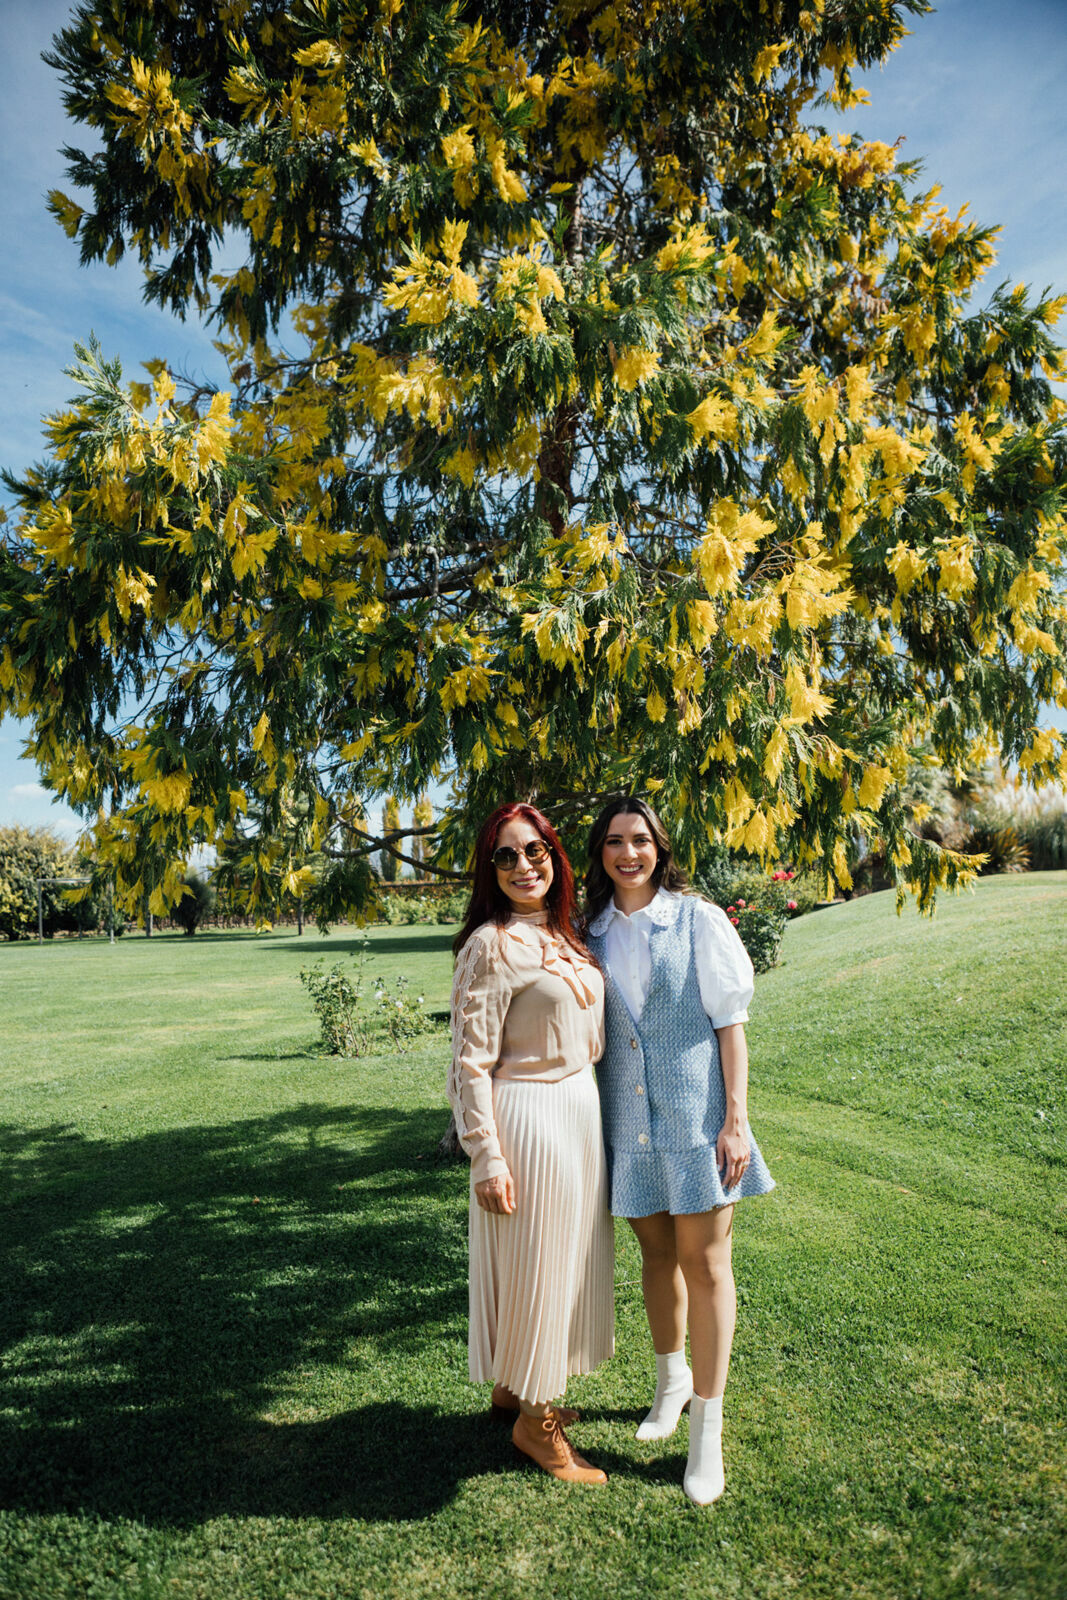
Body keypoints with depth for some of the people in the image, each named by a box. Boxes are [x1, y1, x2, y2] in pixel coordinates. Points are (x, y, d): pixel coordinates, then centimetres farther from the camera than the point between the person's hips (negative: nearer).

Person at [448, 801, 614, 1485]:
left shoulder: (566, 936, 8)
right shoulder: (491, 945, -17)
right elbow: (471, 1062, -17)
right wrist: (487, 1158, -18)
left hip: (581, 1111, 9)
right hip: (529, 1119, -8)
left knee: (565, 1258, 19)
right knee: (534, 1261, 5)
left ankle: (516, 1386, 39)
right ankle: (533, 1420, 26)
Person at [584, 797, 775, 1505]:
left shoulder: (698, 920, -6)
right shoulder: (595, 933, 4)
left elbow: (731, 1023, -5)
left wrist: (736, 1119, -10)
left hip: (696, 1113, -3)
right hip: (627, 1120, 4)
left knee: (704, 1264, 2)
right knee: (657, 1254, 18)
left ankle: (707, 1430, 16)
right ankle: (672, 1381, 40)